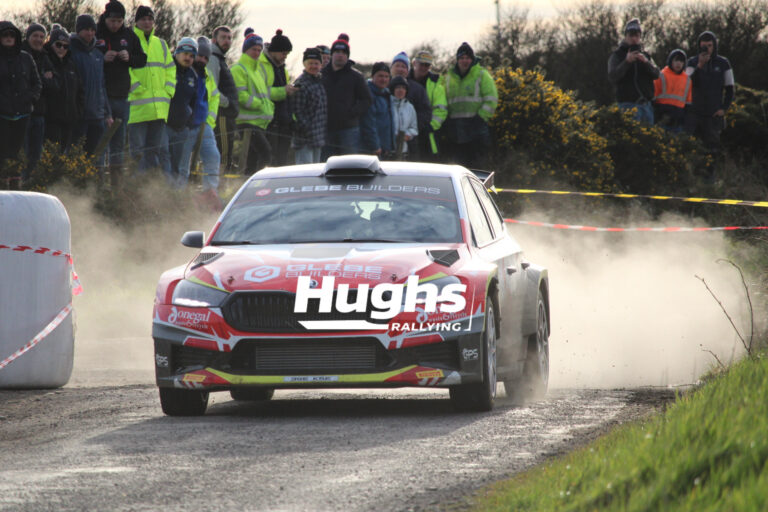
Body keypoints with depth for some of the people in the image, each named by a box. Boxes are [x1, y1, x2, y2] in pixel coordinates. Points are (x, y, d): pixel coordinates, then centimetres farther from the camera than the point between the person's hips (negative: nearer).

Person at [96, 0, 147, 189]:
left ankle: (116, 180, 14)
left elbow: (142, 60, 12)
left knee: (119, 139, 9)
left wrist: (129, 58, -8)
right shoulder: (95, 35, -3)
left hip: (121, 95, 4)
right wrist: (103, 59, -18)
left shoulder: (129, 36, 9)